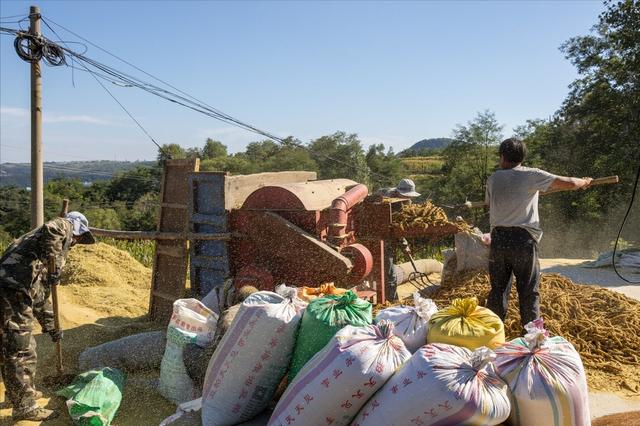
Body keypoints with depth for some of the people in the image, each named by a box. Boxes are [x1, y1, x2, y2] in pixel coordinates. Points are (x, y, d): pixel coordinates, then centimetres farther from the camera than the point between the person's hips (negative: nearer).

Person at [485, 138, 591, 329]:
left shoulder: (493, 179, 8)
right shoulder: (532, 175, -2)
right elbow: (569, 183, -3)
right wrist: (584, 182, 20)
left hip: (499, 238, 3)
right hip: (523, 239, -3)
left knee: (498, 289, 12)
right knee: (529, 291, 6)